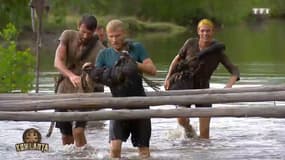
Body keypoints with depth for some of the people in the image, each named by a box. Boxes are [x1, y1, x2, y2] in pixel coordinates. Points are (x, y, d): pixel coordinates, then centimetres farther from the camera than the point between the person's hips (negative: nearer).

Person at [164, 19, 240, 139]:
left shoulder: (218, 51, -14)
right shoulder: (191, 43, -11)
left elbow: (235, 72, -16)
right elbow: (177, 59, 5)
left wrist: (229, 85, -35)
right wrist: (168, 77, 2)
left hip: (202, 88, 0)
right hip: (184, 85, 0)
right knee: (182, 120, -13)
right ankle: (188, 128, 22)